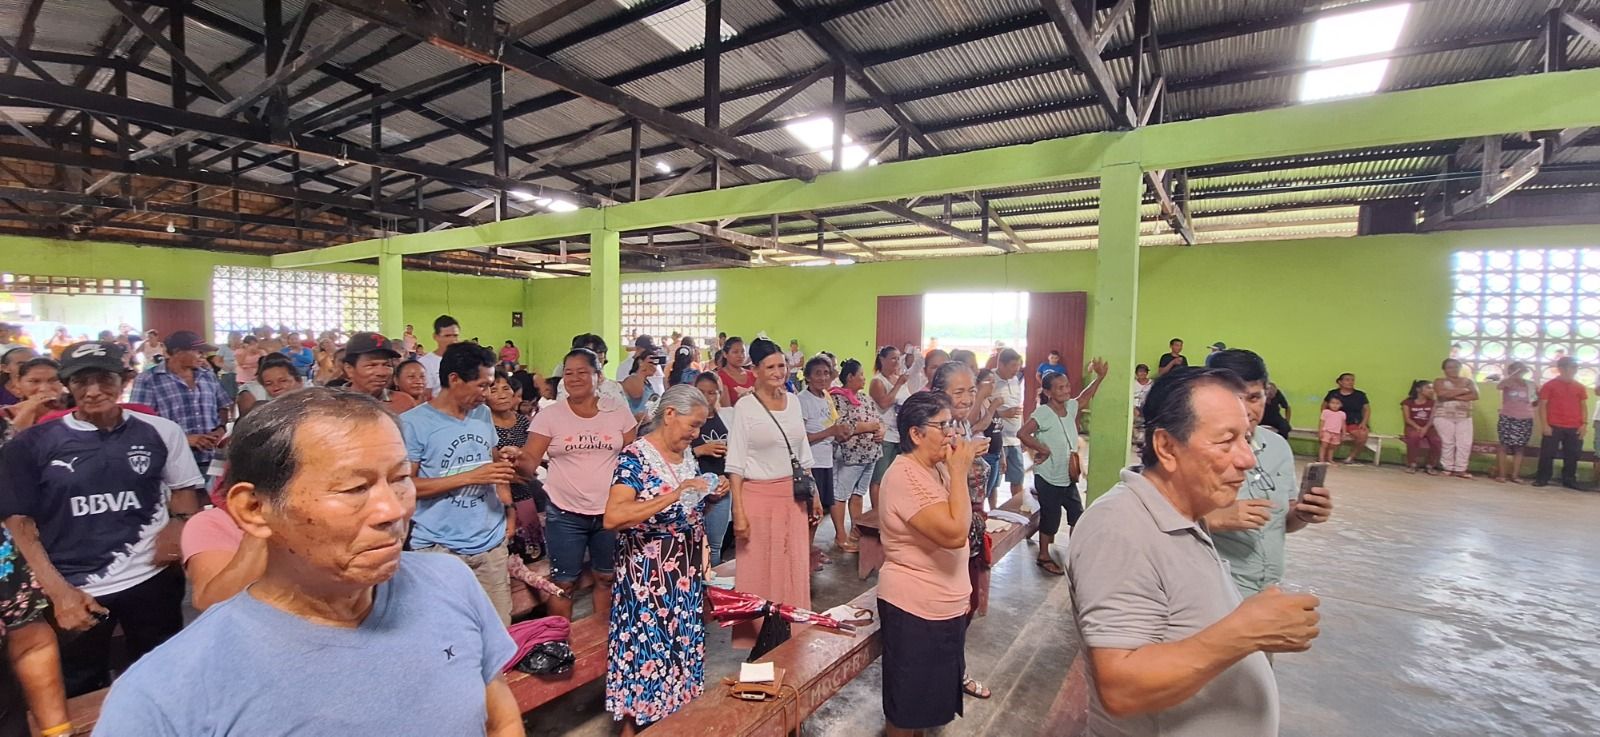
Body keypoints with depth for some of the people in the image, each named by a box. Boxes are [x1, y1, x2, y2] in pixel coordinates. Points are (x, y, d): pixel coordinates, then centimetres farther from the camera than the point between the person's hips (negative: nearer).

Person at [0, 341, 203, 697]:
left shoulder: (160, 431, -1)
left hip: (152, 578, 0)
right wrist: (58, 591, -10)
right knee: (82, 696, 20)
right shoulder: (32, 444, -4)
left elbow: (184, 488, 11)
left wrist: (178, 523, -10)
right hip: (72, 592, 0)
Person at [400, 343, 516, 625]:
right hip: (440, 549, -4)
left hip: (492, 543, 5)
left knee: (500, 631, 8)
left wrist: (508, 507, 7)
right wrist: (471, 476, -17)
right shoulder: (413, 422, -8)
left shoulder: (483, 414, 10)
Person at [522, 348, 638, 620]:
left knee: (606, 578, 15)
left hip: (611, 512, 2)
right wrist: (517, 460, -30)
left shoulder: (619, 412, 1)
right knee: (563, 582, 8)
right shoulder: (549, 416, -3)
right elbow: (529, 463, -8)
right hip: (565, 514, -1)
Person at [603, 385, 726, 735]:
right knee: (646, 649, 4)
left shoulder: (687, 455, 6)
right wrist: (675, 494, -32)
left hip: (687, 570, 7)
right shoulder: (635, 456, -17)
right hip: (648, 573, -7)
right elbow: (612, 517, -29)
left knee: (682, 644, 16)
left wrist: (711, 494, -3)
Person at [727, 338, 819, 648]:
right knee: (758, 572, 5)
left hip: (793, 497, 5)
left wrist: (814, 494, 14)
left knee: (793, 569, 11)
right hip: (758, 497, -5)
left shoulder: (793, 401, 7)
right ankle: (754, 638, 21)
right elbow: (736, 464, -10)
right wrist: (738, 512, -15)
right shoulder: (745, 407, -9)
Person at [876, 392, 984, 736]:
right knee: (909, 703, 10)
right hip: (915, 609, -9)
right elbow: (954, 533, -32)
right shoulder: (906, 476, -25)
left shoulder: (936, 468, 4)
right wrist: (959, 472, -25)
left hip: (943, 604, 9)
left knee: (930, 694, 23)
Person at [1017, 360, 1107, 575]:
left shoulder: (1071, 407, 1)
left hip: (1068, 477, 7)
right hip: (1048, 477, -7)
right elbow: (1022, 433, -31)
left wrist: (1099, 377, 9)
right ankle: (1043, 556, 23)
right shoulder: (1043, 413, -22)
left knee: (1078, 516, 14)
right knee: (1050, 517, 5)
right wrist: (1042, 449, -23)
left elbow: (1084, 398, 21)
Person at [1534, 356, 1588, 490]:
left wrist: (1583, 424, 1)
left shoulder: (1579, 387, 10)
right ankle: (1542, 478, 6)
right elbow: (1542, 405, -3)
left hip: (1574, 428, 4)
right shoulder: (1549, 385, -2)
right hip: (1553, 427, -4)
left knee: (1572, 455, 7)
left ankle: (1569, 480, 17)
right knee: (1547, 454, -1)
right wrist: (1544, 425, -9)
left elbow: (1584, 406, 12)